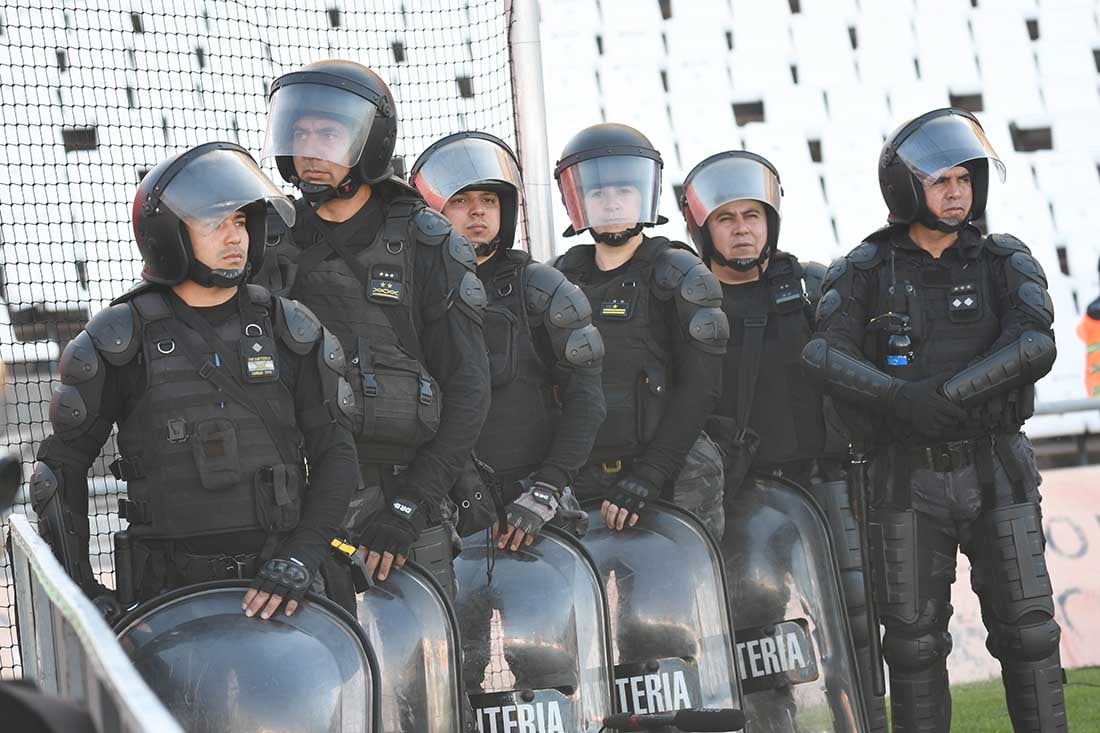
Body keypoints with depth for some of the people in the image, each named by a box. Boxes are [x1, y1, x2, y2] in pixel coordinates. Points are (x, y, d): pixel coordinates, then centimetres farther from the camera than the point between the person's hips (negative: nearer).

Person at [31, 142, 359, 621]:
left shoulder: (290, 330, 9)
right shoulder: (119, 339, 3)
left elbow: (334, 454, 5)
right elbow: (62, 463, 8)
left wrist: (302, 557, -10)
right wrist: (76, 585, 0)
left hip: (279, 580, 2)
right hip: (169, 582, -2)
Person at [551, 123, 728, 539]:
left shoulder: (680, 277, 1)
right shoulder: (562, 278, 16)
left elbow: (700, 388, -8)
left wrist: (646, 477, -16)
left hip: (672, 486, -4)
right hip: (580, 485, 4)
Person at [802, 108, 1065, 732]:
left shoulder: (1005, 262, 4)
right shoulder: (865, 273, 3)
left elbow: (1034, 346, -12)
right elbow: (825, 355, -10)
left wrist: (945, 391, -22)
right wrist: (899, 399, -25)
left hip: (997, 472, 0)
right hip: (909, 476, 0)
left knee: (1027, 629, 0)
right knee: (914, 639, 4)